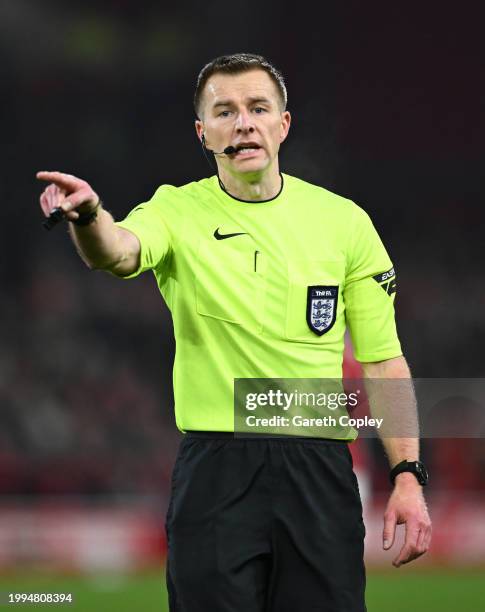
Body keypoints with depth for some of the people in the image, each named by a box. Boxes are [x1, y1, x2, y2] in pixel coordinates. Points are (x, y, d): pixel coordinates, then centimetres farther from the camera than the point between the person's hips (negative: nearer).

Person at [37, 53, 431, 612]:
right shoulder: (178, 212, 0)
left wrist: (408, 478, -1)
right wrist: (88, 216, -47)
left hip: (319, 469, 1)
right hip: (215, 467, -1)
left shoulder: (344, 221, 6)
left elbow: (383, 360, 7)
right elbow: (119, 253, -23)